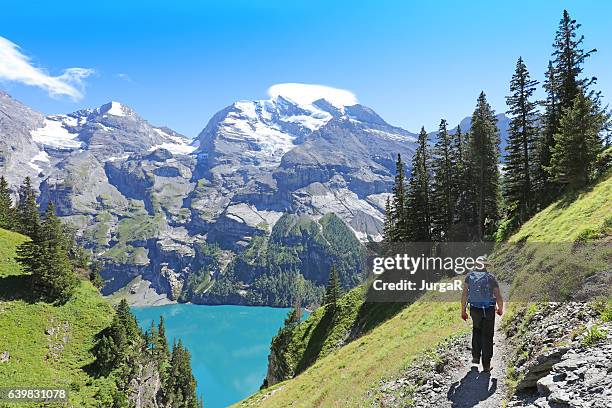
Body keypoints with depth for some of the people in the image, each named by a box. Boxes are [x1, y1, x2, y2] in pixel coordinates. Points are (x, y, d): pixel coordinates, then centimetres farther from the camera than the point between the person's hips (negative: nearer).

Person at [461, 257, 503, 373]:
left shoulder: (469, 276, 1)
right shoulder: (491, 278, -3)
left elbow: (464, 295, -5)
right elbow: (499, 298, -6)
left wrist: (463, 310, 4)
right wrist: (500, 310, 12)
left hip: (475, 310, 2)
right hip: (489, 311, -1)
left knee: (476, 330, 26)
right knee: (487, 336, 8)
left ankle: (476, 356, 21)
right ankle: (486, 365, 11)